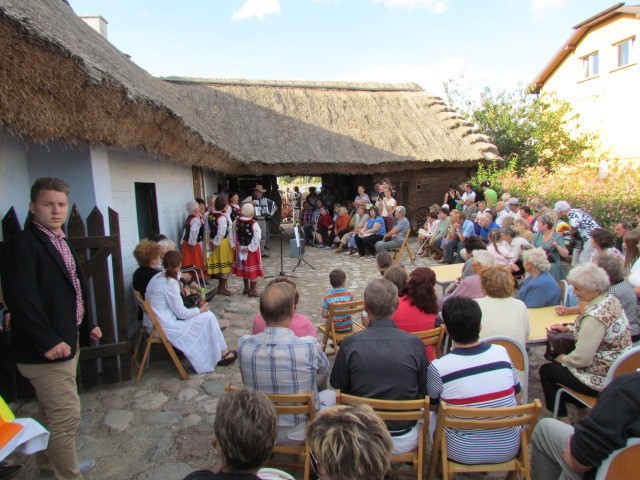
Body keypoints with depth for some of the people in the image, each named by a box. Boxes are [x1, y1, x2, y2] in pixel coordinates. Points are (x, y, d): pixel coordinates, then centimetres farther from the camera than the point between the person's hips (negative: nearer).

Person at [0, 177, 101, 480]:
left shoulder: (61, 243, 12)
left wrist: (86, 325, 17)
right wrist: (48, 342, -26)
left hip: (66, 342, 10)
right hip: (47, 350, -10)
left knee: (51, 413, 24)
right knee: (66, 418, -2)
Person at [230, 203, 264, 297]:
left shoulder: (236, 222, -5)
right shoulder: (254, 223, -21)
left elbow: (232, 235, 2)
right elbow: (257, 238, -24)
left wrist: (234, 245, 7)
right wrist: (250, 248, -16)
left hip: (240, 249, 5)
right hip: (251, 250, -5)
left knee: (244, 268, 19)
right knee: (253, 269, 6)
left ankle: (246, 288, 30)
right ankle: (252, 290, 10)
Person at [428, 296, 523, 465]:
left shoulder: (438, 368, -22)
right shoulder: (501, 352, -13)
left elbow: (433, 406, -3)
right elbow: (518, 397, 2)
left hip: (464, 454, -3)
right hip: (509, 450, 3)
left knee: (431, 415, 22)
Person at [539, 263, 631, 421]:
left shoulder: (595, 316, -31)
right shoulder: (611, 299, -2)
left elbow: (582, 359, -27)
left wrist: (563, 359, -8)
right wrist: (568, 328, 8)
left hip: (603, 379, -9)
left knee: (546, 371, 5)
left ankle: (562, 420, 19)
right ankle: (581, 410, 36)